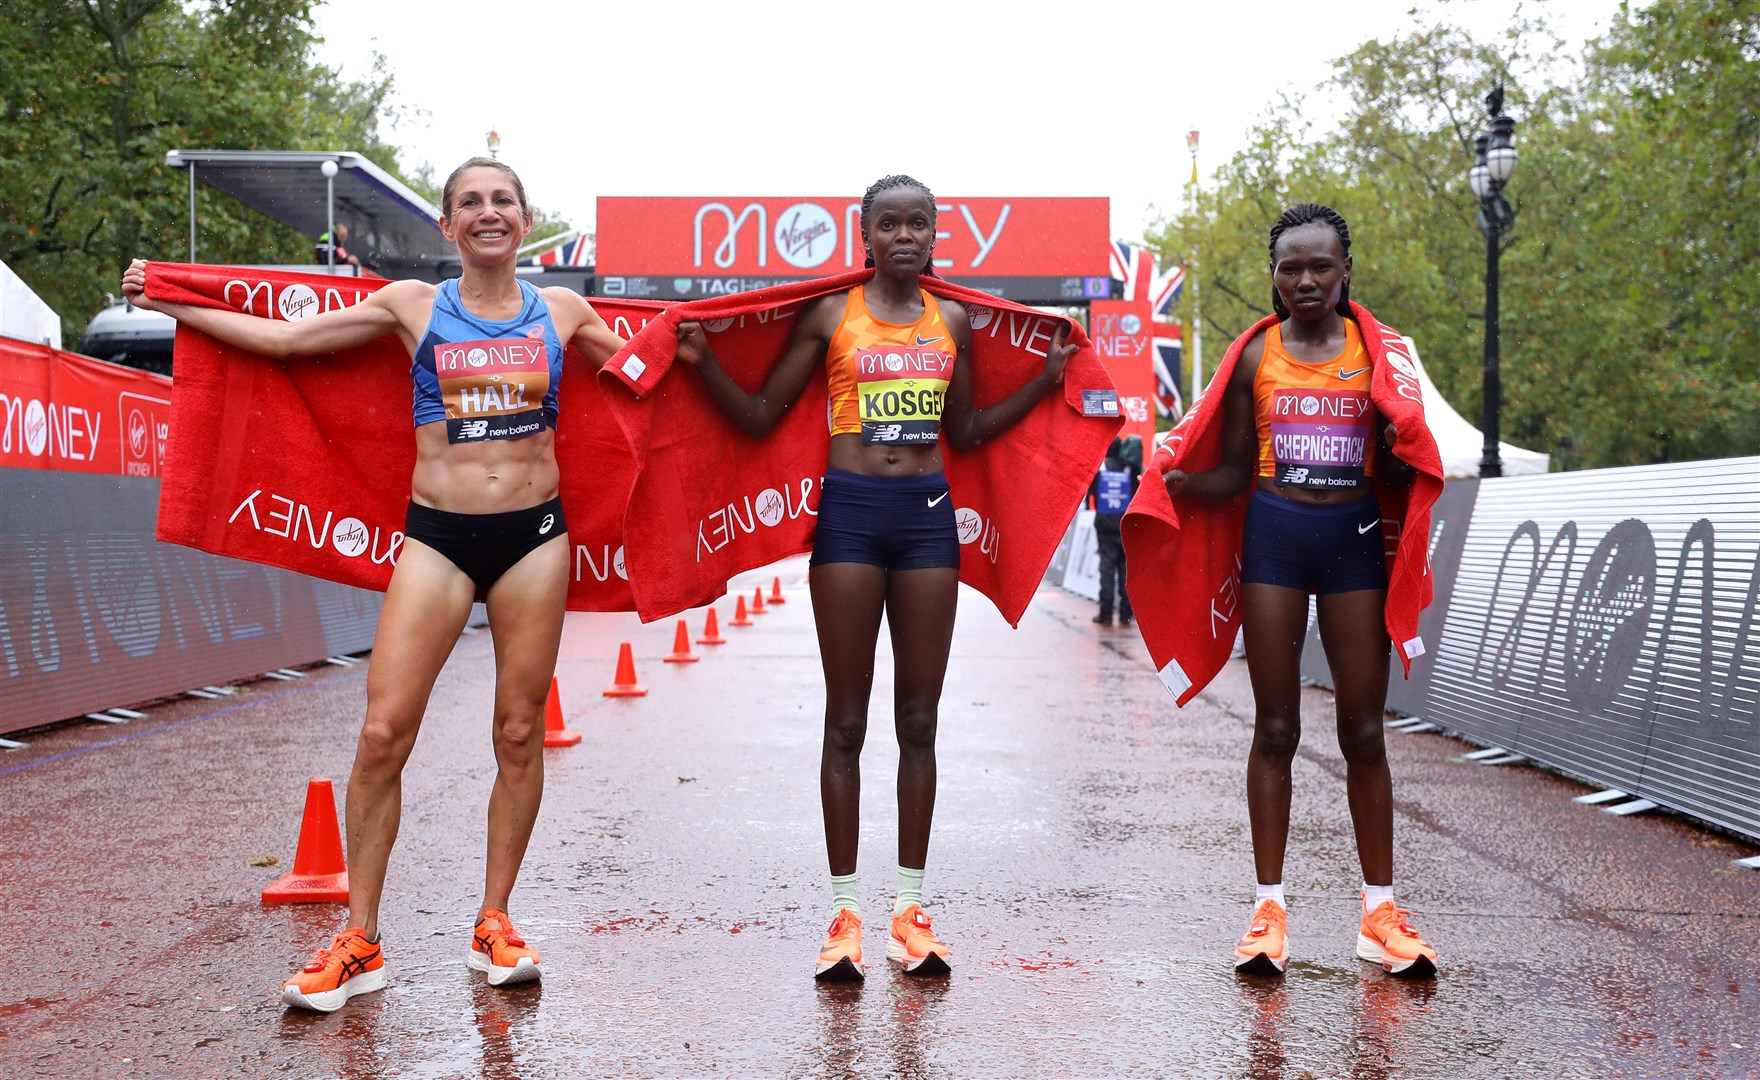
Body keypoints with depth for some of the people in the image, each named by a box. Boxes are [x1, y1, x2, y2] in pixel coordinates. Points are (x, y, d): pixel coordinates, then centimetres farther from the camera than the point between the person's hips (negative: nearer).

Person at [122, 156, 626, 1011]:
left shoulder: (561, 312, 8)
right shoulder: (413, 306, 4)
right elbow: (284, 339, 7)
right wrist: (168, 303, 9)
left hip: (534, 536, 1)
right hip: (437, 535, -1)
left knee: (520, 732, 4)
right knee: (383, 731, -8)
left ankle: (494, 924, 19)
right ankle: (359, 943, 4)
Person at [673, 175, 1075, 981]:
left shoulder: (951, 322, 11)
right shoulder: (829, 316, 2)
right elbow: (759, 417, 4)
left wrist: (1044, 382, 16)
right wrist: (705, 365, -9)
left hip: (928, 513, 3)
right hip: (851, 511, -3)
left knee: (918, 720, 6)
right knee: (847, 720, 1)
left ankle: (910, 910, 13)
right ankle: (844, 911, 8)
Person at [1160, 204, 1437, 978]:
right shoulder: (1256, 355, 4)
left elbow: (1394, 470, 7)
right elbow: (1236, 470, 4)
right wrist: (1185, 482, -15)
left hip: (1353, 536, 0)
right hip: (1273, 534, 0)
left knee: (1364, 728, 3)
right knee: (1275, 727, 4)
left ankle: (1381, 912, 11)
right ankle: (1269, 908, 10)